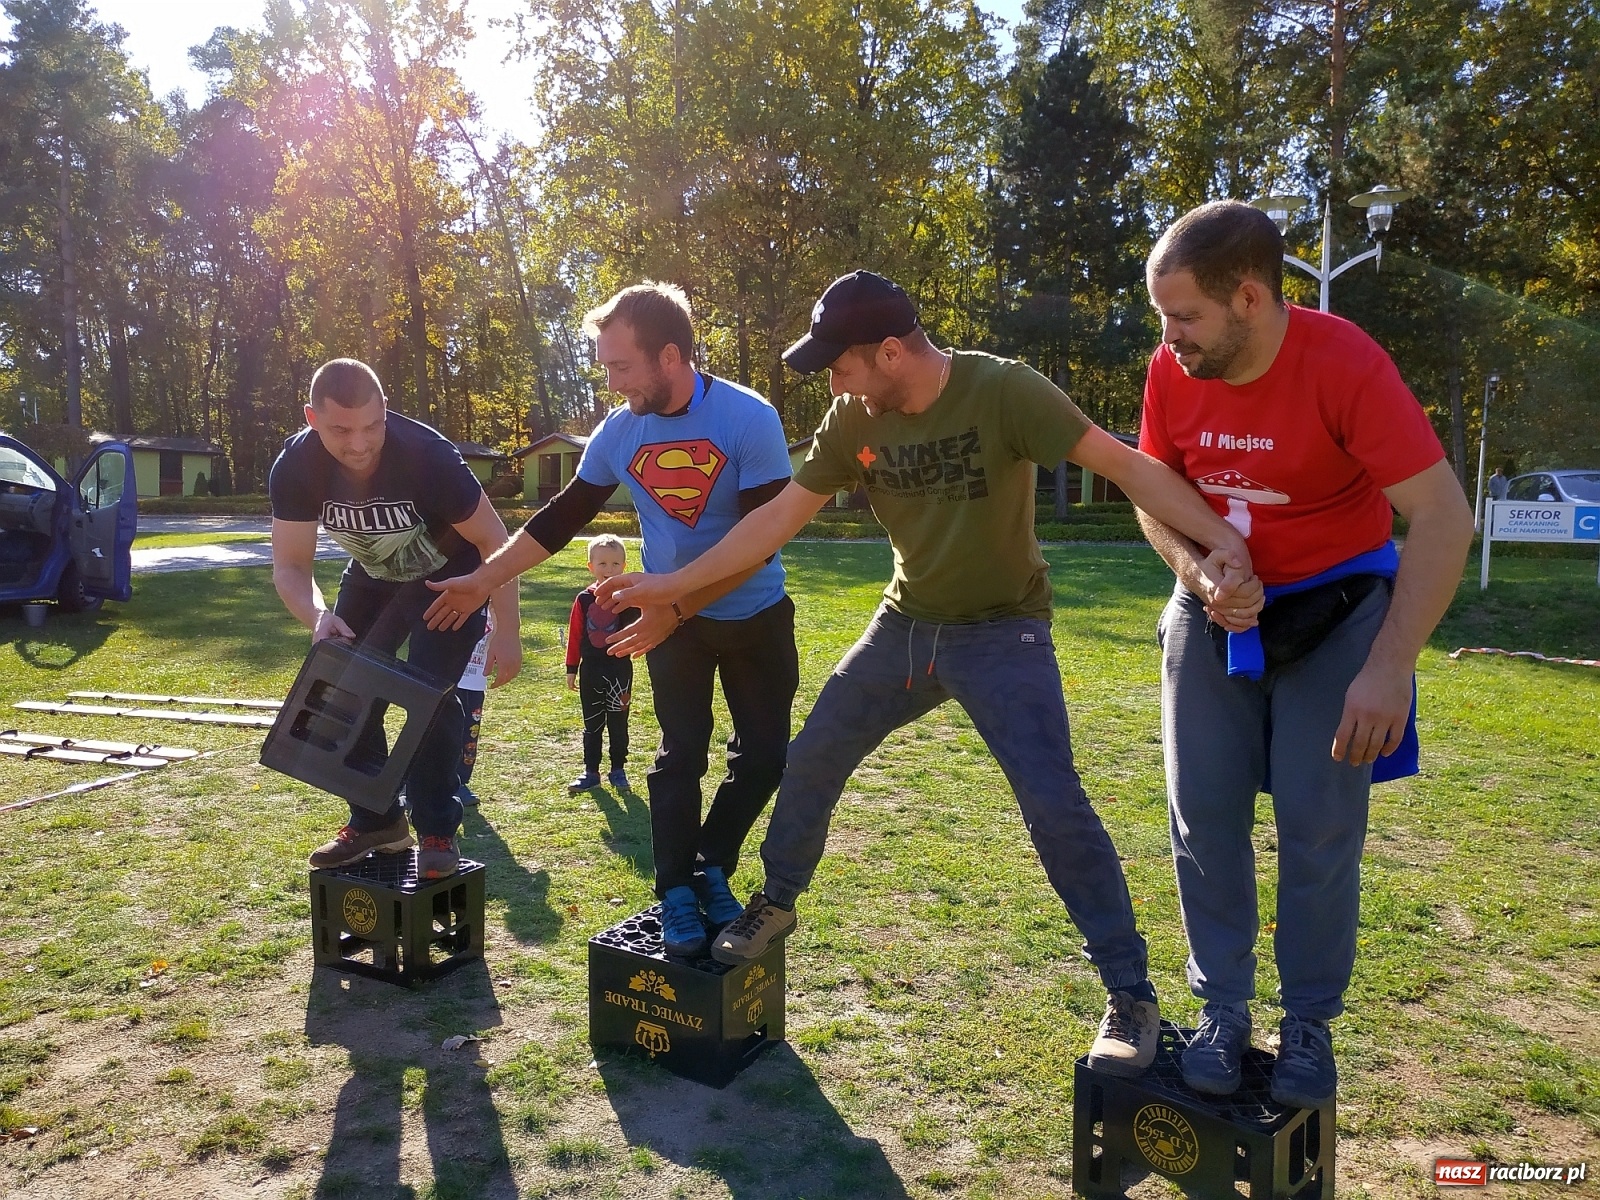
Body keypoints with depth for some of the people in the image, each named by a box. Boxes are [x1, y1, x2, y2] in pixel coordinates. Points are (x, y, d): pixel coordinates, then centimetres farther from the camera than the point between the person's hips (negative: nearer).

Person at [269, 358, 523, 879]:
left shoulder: (427, 454, -36)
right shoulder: (295, 467, -24)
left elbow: (494, 541, -25)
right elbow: (290, 567, -16)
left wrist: (506, 633, -23)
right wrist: (319, 617, -38)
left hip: (448, 576, -5)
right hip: (374, 577, 5)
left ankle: (438, 832, -4)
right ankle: (375, 821, 18)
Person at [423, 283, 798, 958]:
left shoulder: (750, 421, -22)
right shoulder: (620, 431, -9)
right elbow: (562, 518, 1)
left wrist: (673, 610, -26)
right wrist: (483, 581, 0)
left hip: (755, 616, -1)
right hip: (671, 616, 2)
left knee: (764, 753, 2)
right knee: (681, 752, -1)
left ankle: (712, 866, 22)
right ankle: (677, 893, 10)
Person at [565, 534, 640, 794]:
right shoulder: (584, 599, -2)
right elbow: (574, 635, 3)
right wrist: (572, 669, 4)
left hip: (619, 669, -2)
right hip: (590, 670, 2)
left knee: (618, 723, 9)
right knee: (592, 724, 12)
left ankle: (618, 770, 21)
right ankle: (591, 772, 21)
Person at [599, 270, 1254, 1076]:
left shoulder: (1001, 390, -21)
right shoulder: (854, 420, -6)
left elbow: (1125, 464, -24)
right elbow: (779, 518, 0)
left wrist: (1220, 537, -39)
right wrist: (672, 584, 0)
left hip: (1003, 631, -5)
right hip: (906, 624, 5)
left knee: (1054, 805, -15)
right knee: (811, 760, 9)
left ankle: (1130, 996, 3)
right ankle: (775, 905, 35)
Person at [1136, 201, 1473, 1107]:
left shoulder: (1345, 364, -23)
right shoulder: (1172, 373, -10)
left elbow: (1444, 517, -25)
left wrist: (1390, 668, -32)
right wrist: (1197, 575, -17)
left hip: (1334, 607, -3)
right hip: (1215, 609, 4)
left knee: (1321, 824, -2)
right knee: (1204, 812, 1)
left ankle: (1310, 1024, 17)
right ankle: (1224, 1010, 17)